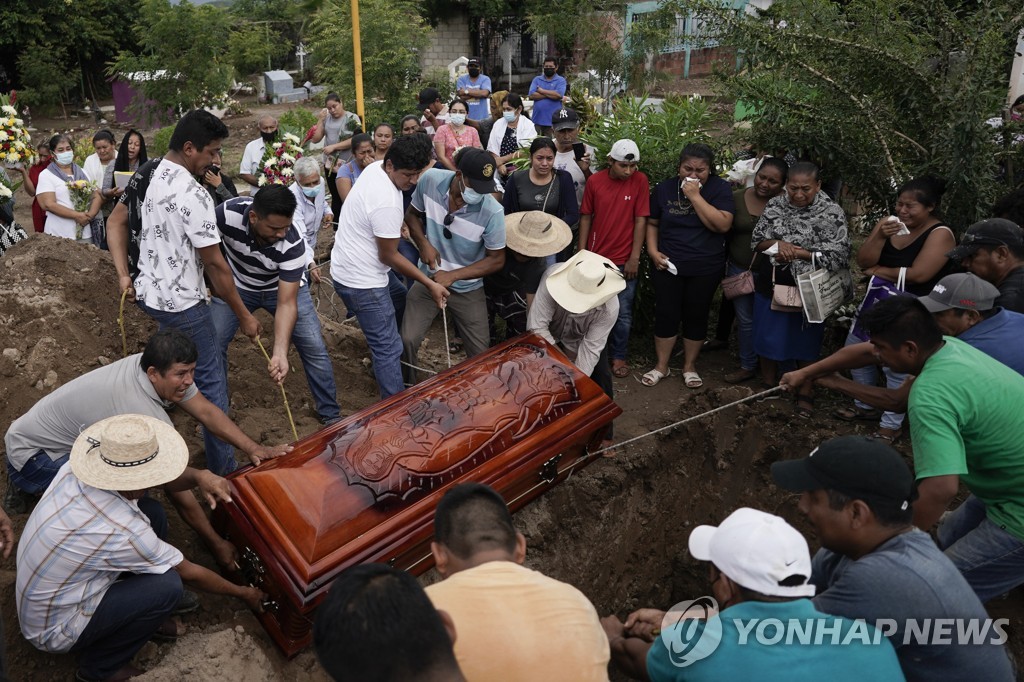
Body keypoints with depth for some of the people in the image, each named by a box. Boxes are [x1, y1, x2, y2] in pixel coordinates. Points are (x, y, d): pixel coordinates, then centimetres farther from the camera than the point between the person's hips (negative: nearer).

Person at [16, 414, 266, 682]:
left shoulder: (75, 469, -17)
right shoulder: (122, 532, -35)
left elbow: (160, 477, 0)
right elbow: (189, 573, -18)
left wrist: (199, 476, -22)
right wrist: (243, 593, -2)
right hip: (54, 631, -7)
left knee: (151, 512, -3)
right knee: (168, 586, -22)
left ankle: (138, 615, 17)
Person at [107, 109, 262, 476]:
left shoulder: (146, 175, 4)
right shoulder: (192, 194, -23)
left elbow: (115, 222, 14)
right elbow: (215, 265, -20)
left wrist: (124, 275, 10)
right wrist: (244, 315, -11)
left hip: (149, 293, 9)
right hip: (182, 303, -9)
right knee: (211, 383, 3)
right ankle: (223, 471, 11)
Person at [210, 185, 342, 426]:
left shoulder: (293, 242, -35)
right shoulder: (227, 214, -33)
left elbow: (286, 303, -33)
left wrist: (280, 352, -44)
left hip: (283, 287, -1)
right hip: (236, 286, 1)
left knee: (314, 348, -8)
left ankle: (331, 415, 11)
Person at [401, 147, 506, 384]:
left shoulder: (492, 211, -26)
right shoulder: (431, 180, -19)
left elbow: (496, 260, -14)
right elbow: (412, 214, 0)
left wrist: (453, 276, -22)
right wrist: (423, 243, -18)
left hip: (468, 288, -1)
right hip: (428, 278, 1)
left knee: (480, 353, 4)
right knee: (408, 341, -2)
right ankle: (411, 388, 26)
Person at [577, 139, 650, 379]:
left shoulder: (640, 181, -7)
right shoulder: (594, 181, -4)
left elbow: (641, 220, -7)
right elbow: (586, 217, 2)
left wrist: (634, 258, -9)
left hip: (624, 261, -1)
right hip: (596, 258, 1)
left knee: (622, 314, 7)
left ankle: (618, 356, 25)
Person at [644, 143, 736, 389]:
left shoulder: (720, 188, -6)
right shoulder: (664, 188, 1)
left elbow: (723, 225, -18)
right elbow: (652, 223, 10)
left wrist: (695, 196, -20)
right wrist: (653, 250, -5)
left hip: (705, 268, -1)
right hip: (668, 265, 1)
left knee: (696, 316, 9)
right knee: (666, 314, 4)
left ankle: (689, 366, 25)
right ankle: (661, 366, 19)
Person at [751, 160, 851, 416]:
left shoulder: (831, 213, -12)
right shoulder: (774, 205, -2)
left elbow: (838, 256, -16)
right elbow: (756, 240, 3)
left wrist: (799, 252, -23)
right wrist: (777, 244, -18)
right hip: (771, 287, 3)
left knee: (806, 342, 10)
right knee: (767, 338, 13)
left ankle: (805, 393, 27)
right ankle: (767, 385, 33)